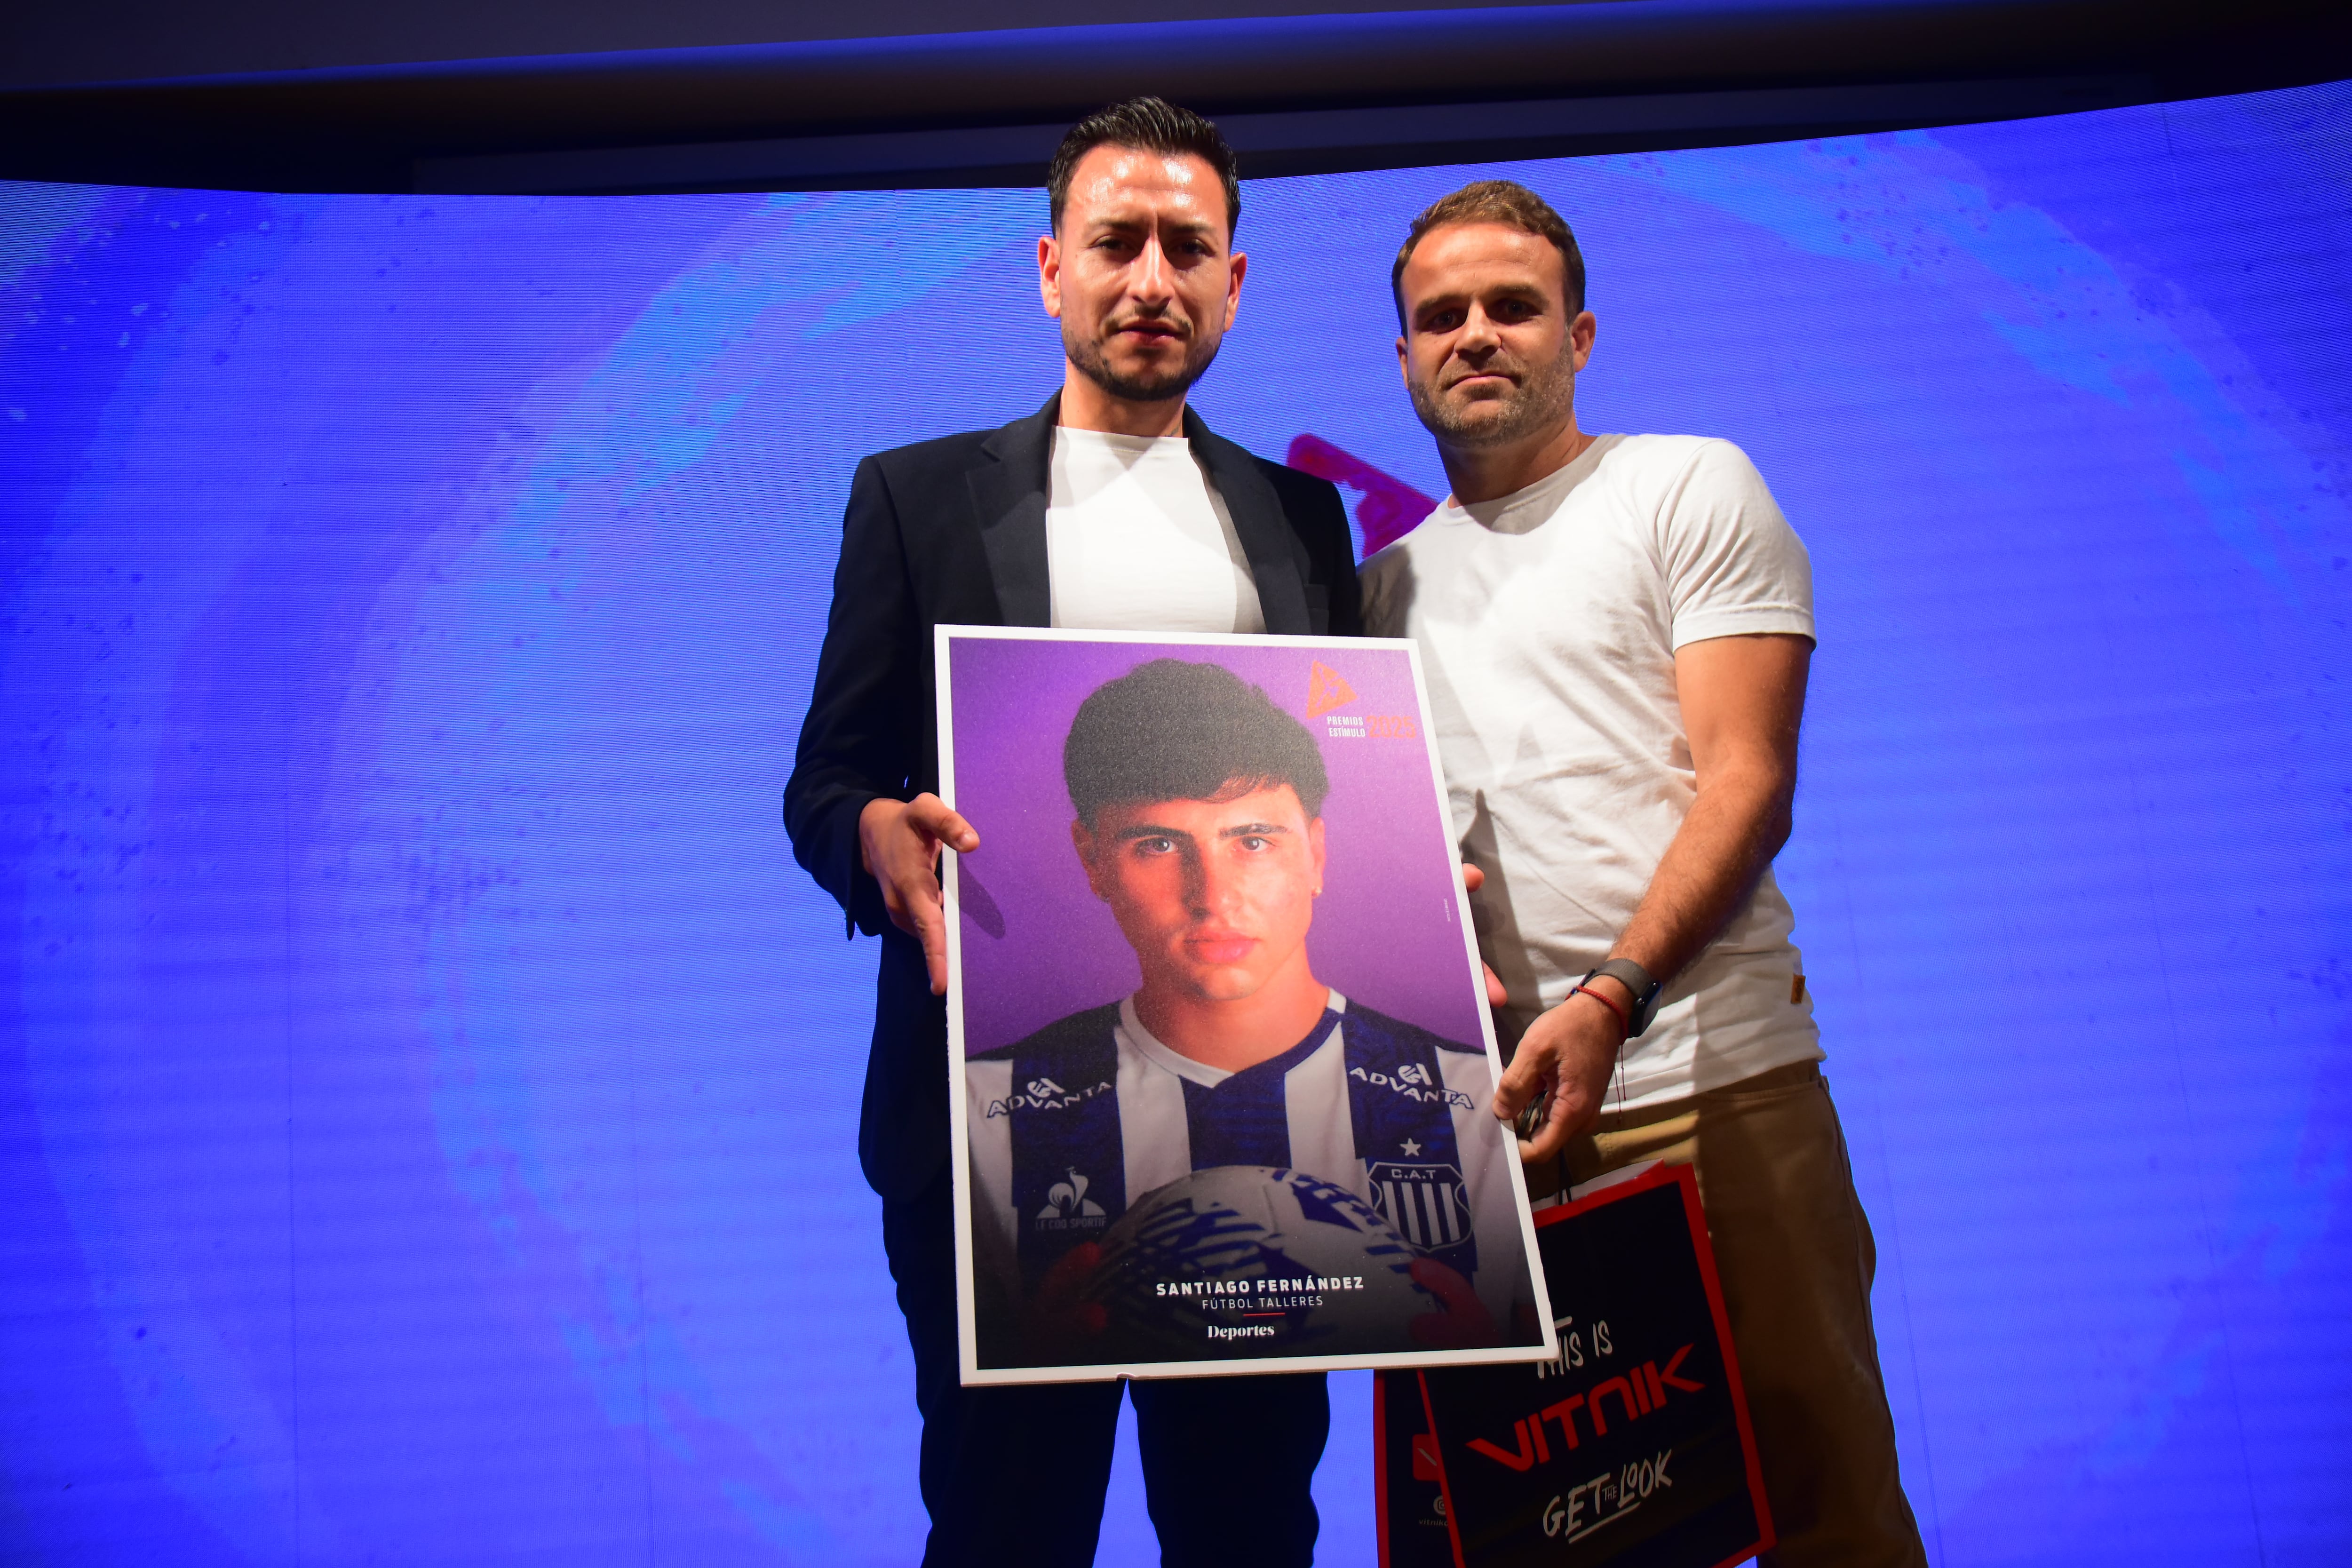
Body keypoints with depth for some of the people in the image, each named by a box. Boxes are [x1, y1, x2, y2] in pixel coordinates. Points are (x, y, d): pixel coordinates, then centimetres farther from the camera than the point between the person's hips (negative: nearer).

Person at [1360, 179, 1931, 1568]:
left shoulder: (1689, 487, 5)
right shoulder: (1392, 579, 19)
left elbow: (1748, 778, -6)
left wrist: (1612, 998, -20)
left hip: (1706, 1074, -4)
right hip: (1486, 1092, 4)